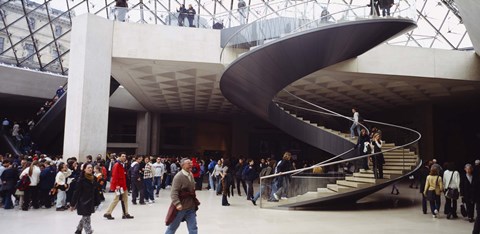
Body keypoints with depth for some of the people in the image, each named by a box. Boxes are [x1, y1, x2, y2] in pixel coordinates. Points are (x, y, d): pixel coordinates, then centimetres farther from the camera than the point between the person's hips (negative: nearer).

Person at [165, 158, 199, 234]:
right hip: (180, 207, -6)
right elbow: (174, 193, -22)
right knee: (173, 227, 11)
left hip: (191, 207, 7)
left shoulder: (191, 175, 6)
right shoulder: (178, 176, -18)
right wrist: (177, 204, -33)